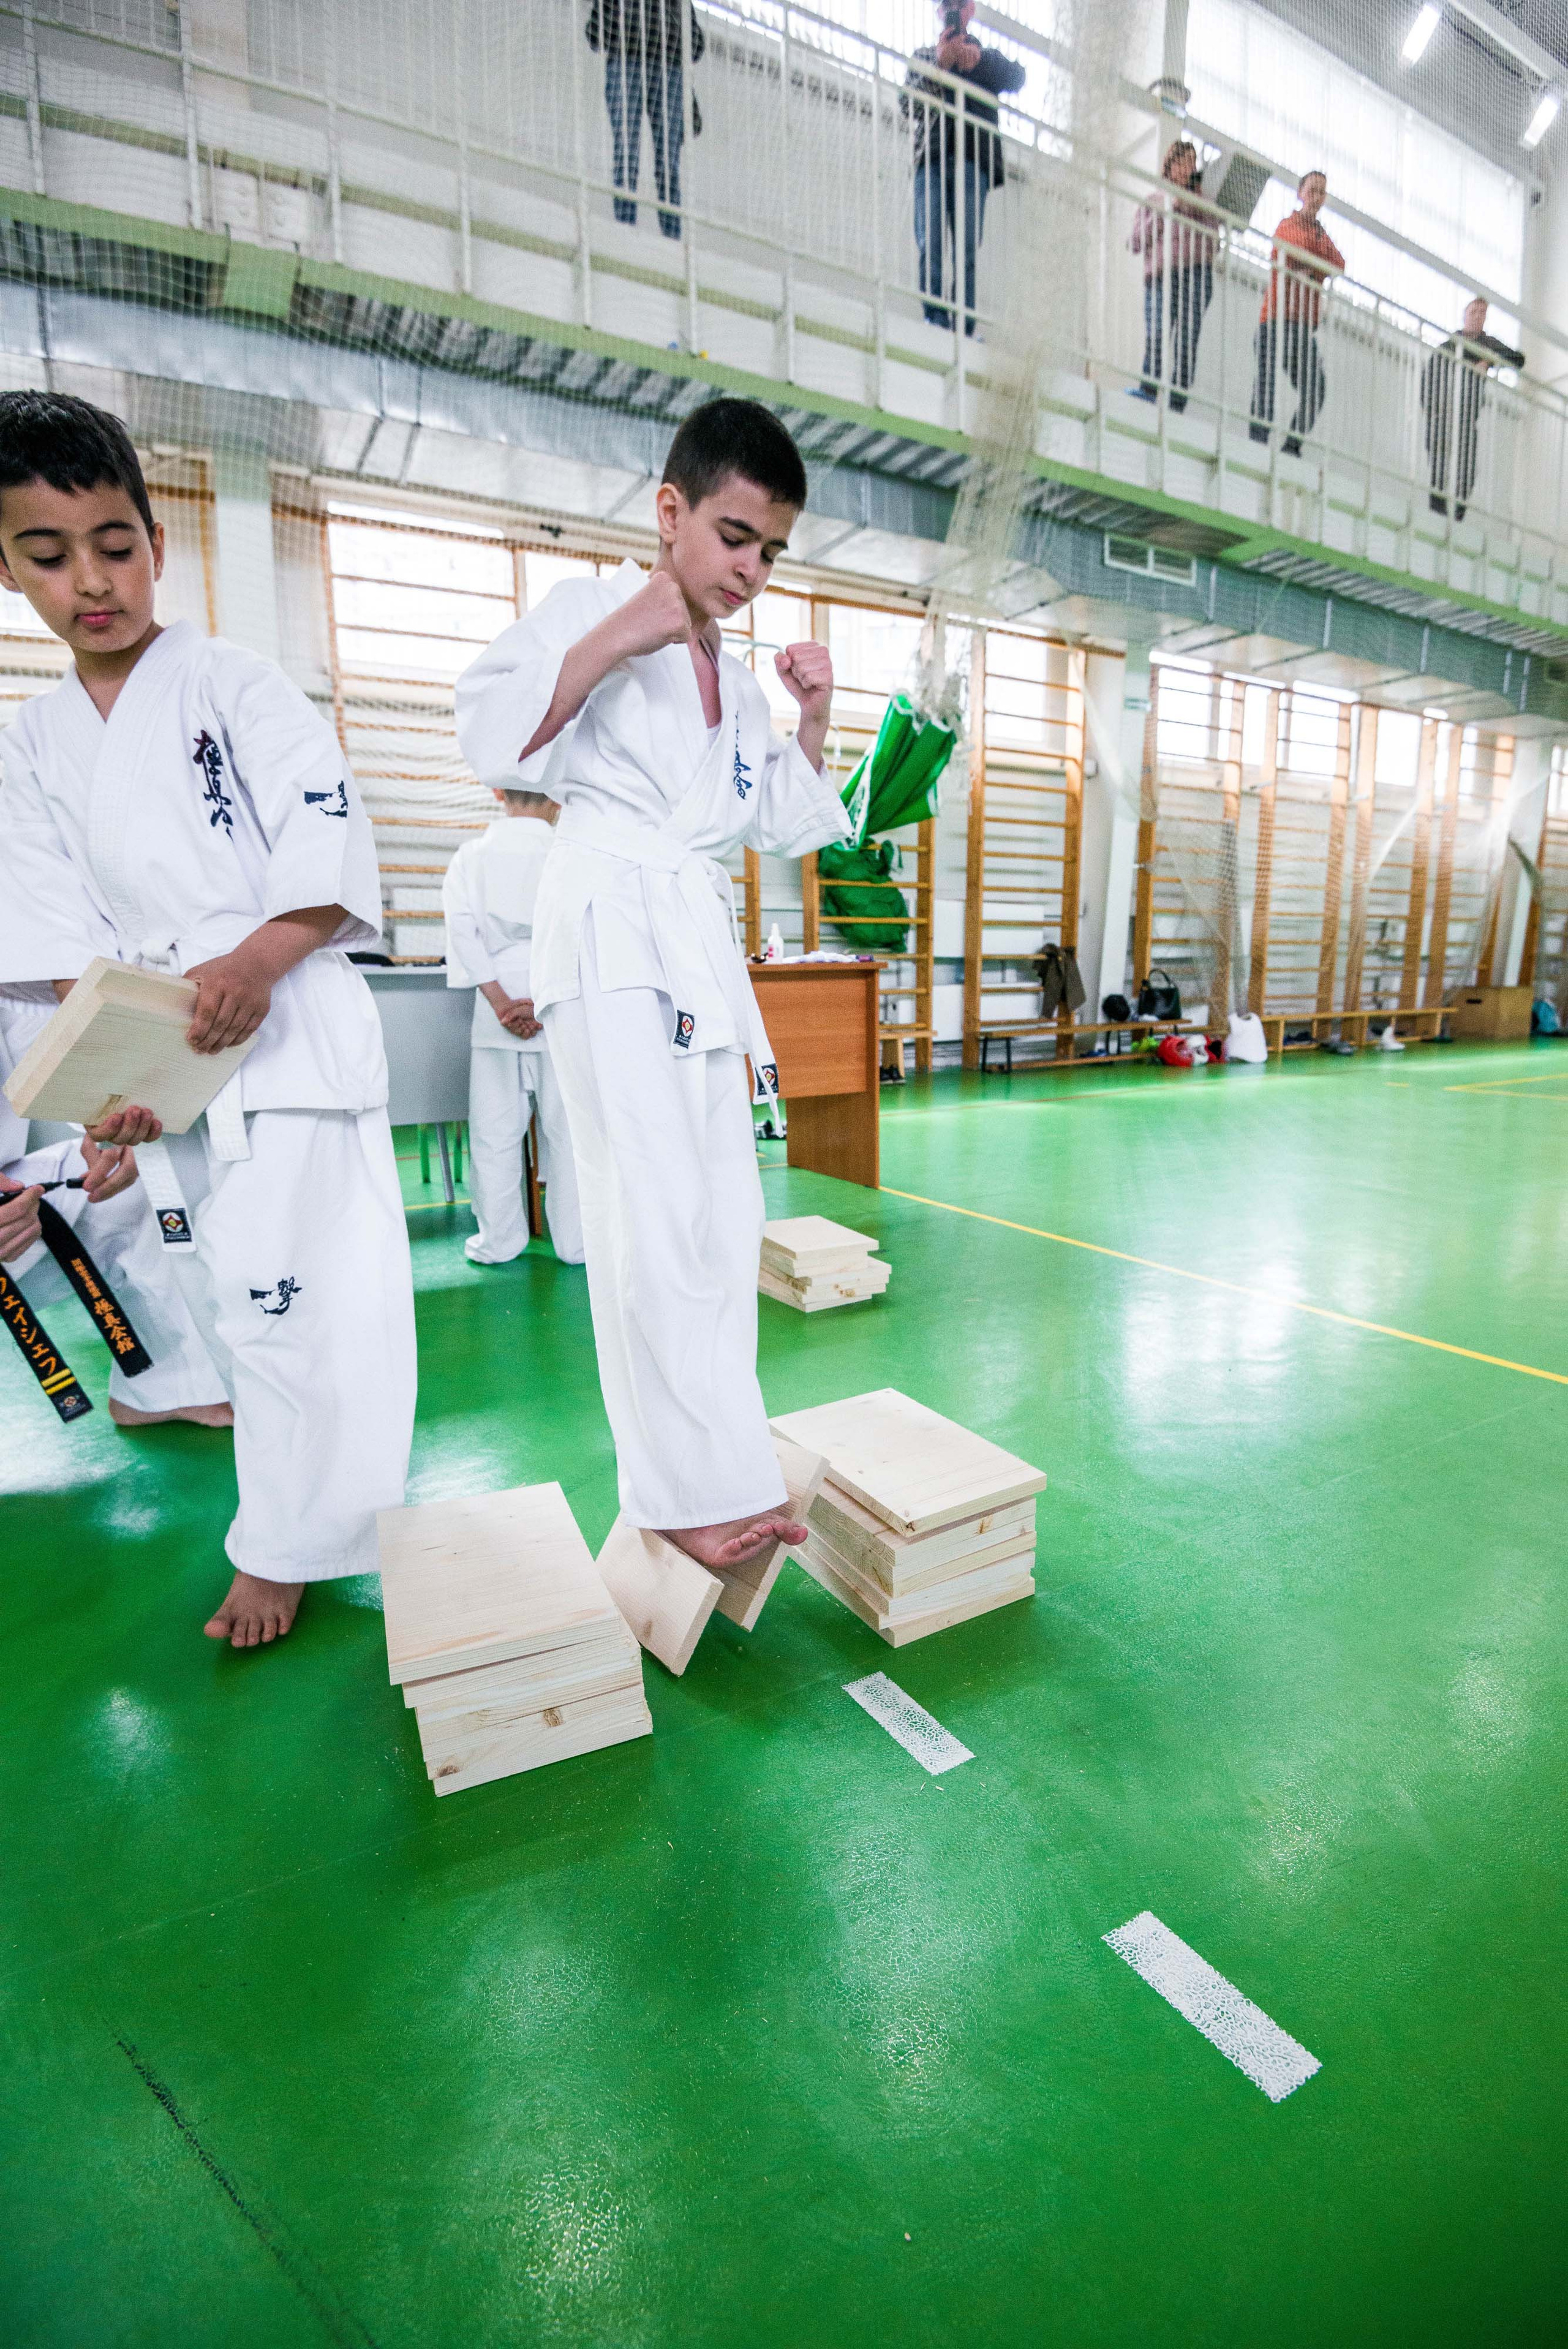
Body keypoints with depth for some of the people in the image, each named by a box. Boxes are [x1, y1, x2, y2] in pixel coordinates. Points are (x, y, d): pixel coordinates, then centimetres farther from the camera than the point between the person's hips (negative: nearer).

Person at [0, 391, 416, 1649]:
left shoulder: (235, 685, 0)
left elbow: (332, 846, -10)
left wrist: (258, 959, -26)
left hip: (293, 1028, -5)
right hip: (162, 1057, 5)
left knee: (295, 1283, -8)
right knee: (233, 1277, 15)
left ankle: (287, 1545, 5)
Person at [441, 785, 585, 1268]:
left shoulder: (472, 855, 4)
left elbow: (462, 928, -5)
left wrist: (500, 1001, -9)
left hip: (498, 1002, 1)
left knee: (496, 1131, 7)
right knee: (567, 1129, 5)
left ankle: (498, 1242, 13)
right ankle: (575, 1241, 11)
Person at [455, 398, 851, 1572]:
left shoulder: (738, 675, 22)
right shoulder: (590, 607, 3)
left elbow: (789, 826, 23)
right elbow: (492, 732, -10)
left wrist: (813, 722, 9)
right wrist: (616, 636, -16)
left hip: (705, 938, 8)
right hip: (613, 924, -7)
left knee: (725, 1215, 6)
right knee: (659, 1216, -16)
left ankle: (719, 1467, 19)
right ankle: (692, 1488, -6)